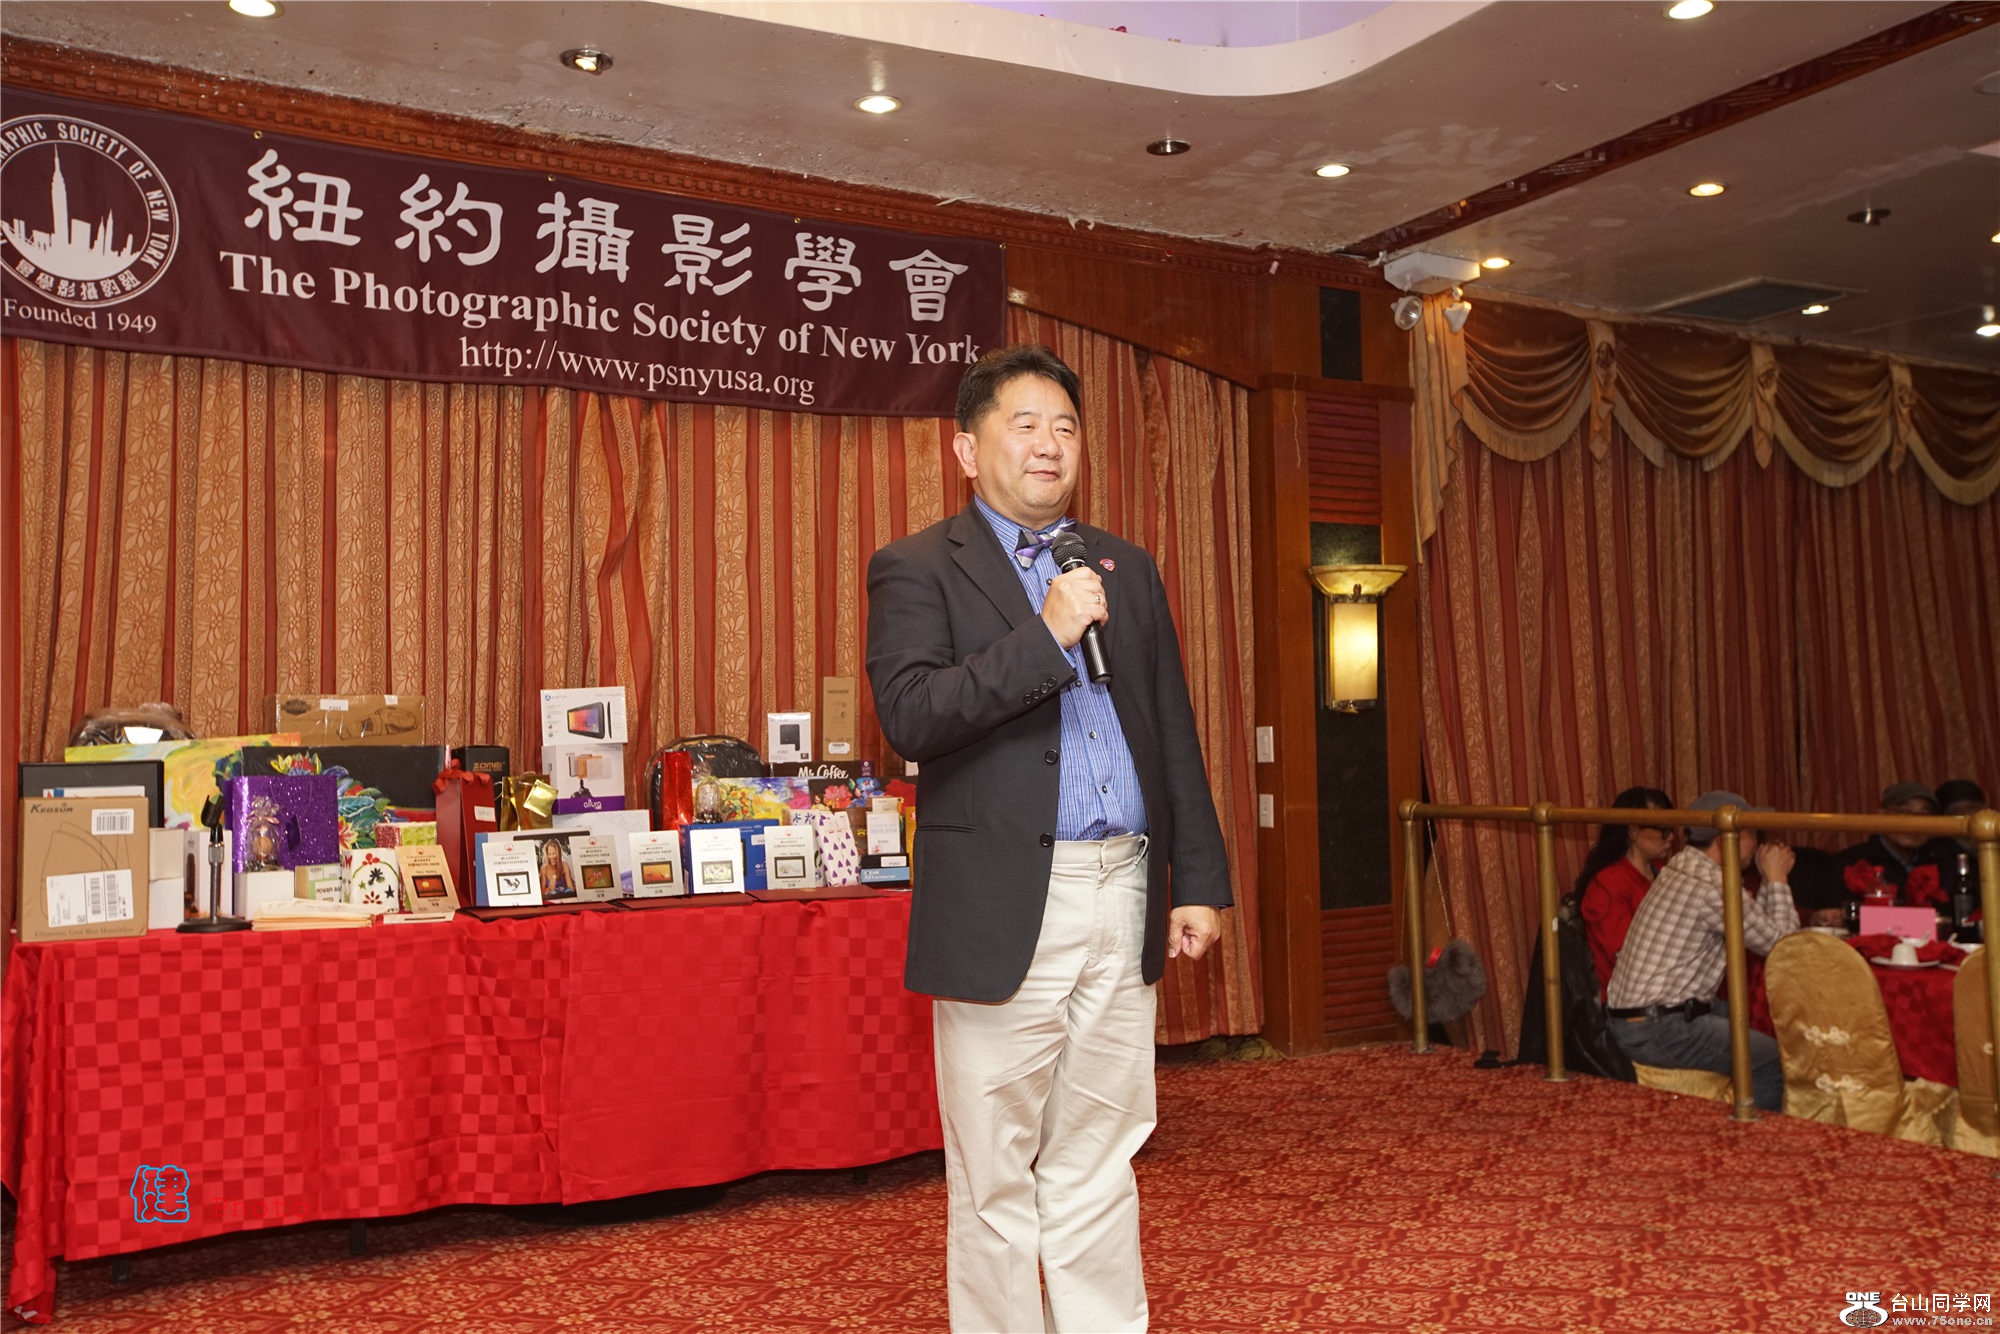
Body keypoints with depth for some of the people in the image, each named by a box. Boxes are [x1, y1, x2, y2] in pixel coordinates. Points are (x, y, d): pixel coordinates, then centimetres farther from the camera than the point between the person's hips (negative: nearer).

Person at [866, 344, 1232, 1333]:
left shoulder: (1126, 568, 15)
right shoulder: (916, 570, 0)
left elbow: (1173, 732, 15)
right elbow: (909, 715, -16)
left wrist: (1199, 879, 10)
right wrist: (1045, 635, -19)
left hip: (1123, 899, 5)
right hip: (1002, 908, -4)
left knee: (1099, 1168, 15)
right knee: (996, 1180, 6)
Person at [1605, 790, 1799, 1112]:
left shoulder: (1681, 868, 11)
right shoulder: (1711, 887, -19)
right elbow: (1780, 941, -9)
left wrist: (1770, 881, 15)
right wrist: (1777, 879, 1)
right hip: (1655, 1031, -10)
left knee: (1757, 1022, 20)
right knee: (1776, 1060, -10)